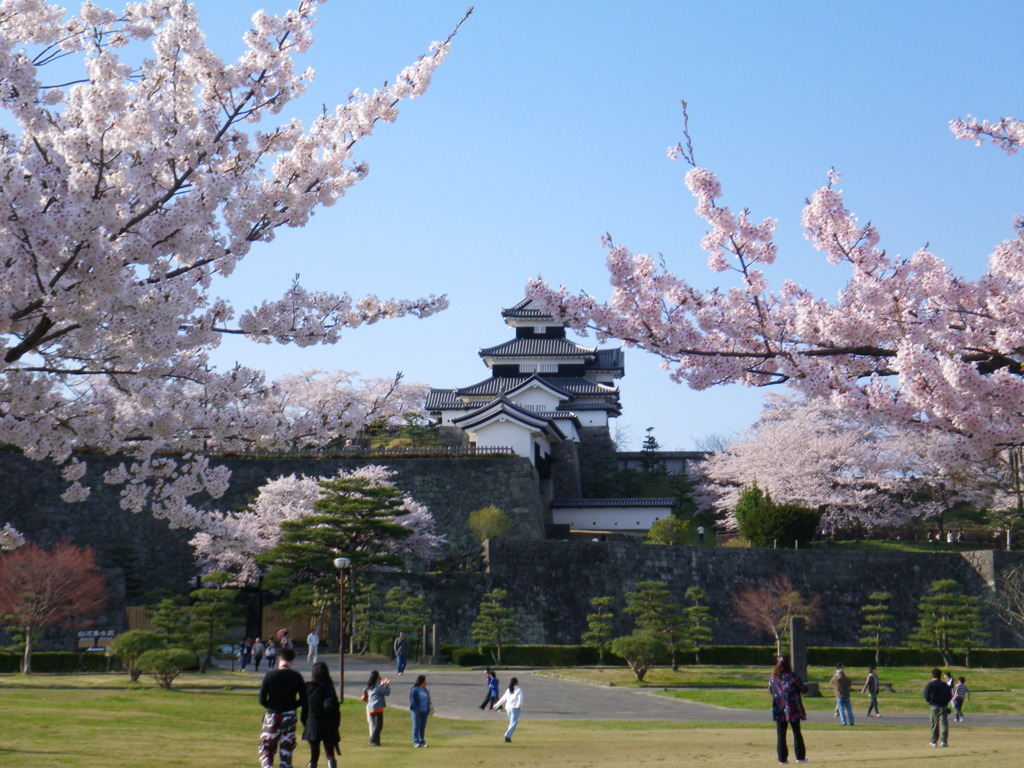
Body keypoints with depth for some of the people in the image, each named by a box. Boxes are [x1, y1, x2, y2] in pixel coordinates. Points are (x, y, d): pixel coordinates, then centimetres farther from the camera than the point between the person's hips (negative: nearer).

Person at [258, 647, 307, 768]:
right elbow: (303, 699, -4)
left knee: (266, 748, 5)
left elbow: (262, 700, -7)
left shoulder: (270, 675, -8)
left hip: (272, 716, -1)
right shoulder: (297, 677, -3)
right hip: (289, 717, 1)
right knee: (286, 749, 11)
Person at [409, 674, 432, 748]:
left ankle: (422, 742, 12)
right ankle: (416, 742, -7)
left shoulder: (425, 690, 17)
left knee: (423, 727, 8)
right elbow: (412, 700, -10)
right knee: (416, 727, -7)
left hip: (424, 711, 7)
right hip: (417, 711, -7)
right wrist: (416, 710, -16)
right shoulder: (414, 690, -6)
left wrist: (428, 709, 9)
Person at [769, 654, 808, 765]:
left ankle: (782, 758, 2)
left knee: (780, 735, 5)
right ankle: (800, 757, 15)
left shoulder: (772, 677, -2)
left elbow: (770, 690, 13)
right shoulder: (793, 676, -12)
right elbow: (803, 689, -5)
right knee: (797, 733, 12)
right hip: (793, 710, -2)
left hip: (778, 710, 2)